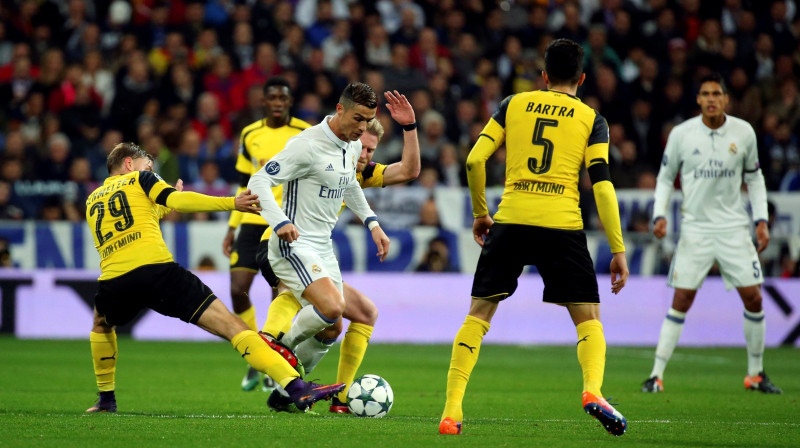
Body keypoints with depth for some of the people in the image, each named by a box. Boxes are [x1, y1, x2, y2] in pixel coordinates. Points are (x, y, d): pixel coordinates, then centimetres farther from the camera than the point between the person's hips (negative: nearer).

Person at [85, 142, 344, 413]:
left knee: (101, 325, 40)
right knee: (231, 326, -8)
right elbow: (178, 201, 0)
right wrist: (232, 203, -2)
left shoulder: (92, 201, 30)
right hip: (157, 269, -4)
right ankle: (296, 387, -23)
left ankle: (106, 399, 36)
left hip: (112, 280, 4)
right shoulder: (139, 179, 17)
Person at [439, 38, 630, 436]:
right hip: (562, 225, -1)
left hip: (510, 222, 1)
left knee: (479, 313, 10)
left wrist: (480, 214, 20)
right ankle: (592, 391, -19)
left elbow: (474, 160, 6)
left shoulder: (514, 105, 14)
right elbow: (602, 185, 0)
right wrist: (618, 250, 1)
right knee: (588, 317, 9)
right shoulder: (591, 120, 9)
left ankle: (451, 411, 1)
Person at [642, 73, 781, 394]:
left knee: (753, 297, -3)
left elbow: (754, 176, 12)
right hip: (695, 227, -2)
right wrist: (660, 214, -7)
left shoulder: (744, 132, 0)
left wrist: (761, 219, 4)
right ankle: (657, 374, -2)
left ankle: (756, 374, 13)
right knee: (681, 301, -7)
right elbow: (665, 178, 7)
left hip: (734, 227, 2)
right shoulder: (681, 134, -4)